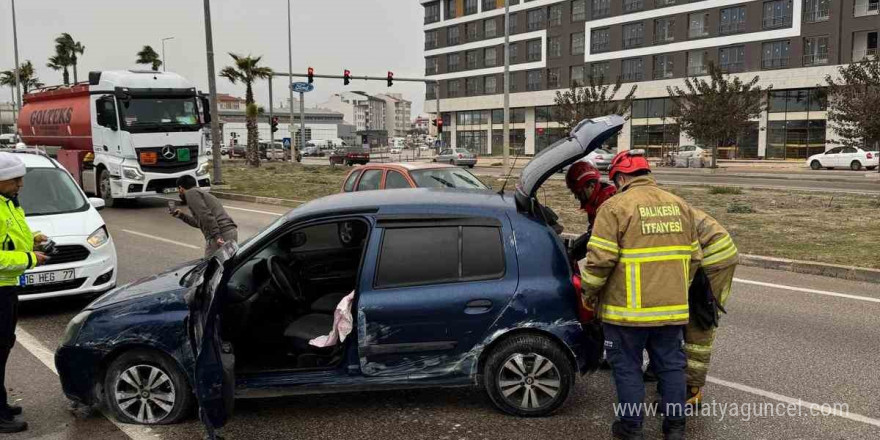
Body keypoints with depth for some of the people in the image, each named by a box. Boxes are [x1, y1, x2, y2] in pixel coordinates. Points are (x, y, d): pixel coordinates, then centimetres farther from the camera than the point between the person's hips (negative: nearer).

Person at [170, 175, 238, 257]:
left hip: (220, 235, -9)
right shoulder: (201, 193, 30)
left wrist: (216, 235, -21)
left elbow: (206, 215, -15)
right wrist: (182, 216, 48)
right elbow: (199, 222, 41)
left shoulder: (191, 193, 1)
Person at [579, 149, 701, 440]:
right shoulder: (680, 206, 9)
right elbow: (694, 257, 14)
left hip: (628, 308, -5)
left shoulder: (615, 207, -11)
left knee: (627, 367, 9)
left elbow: (600, 259, -16)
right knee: (671, 365, 16)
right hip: (672, 307, 6)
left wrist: (589, 294, -1)